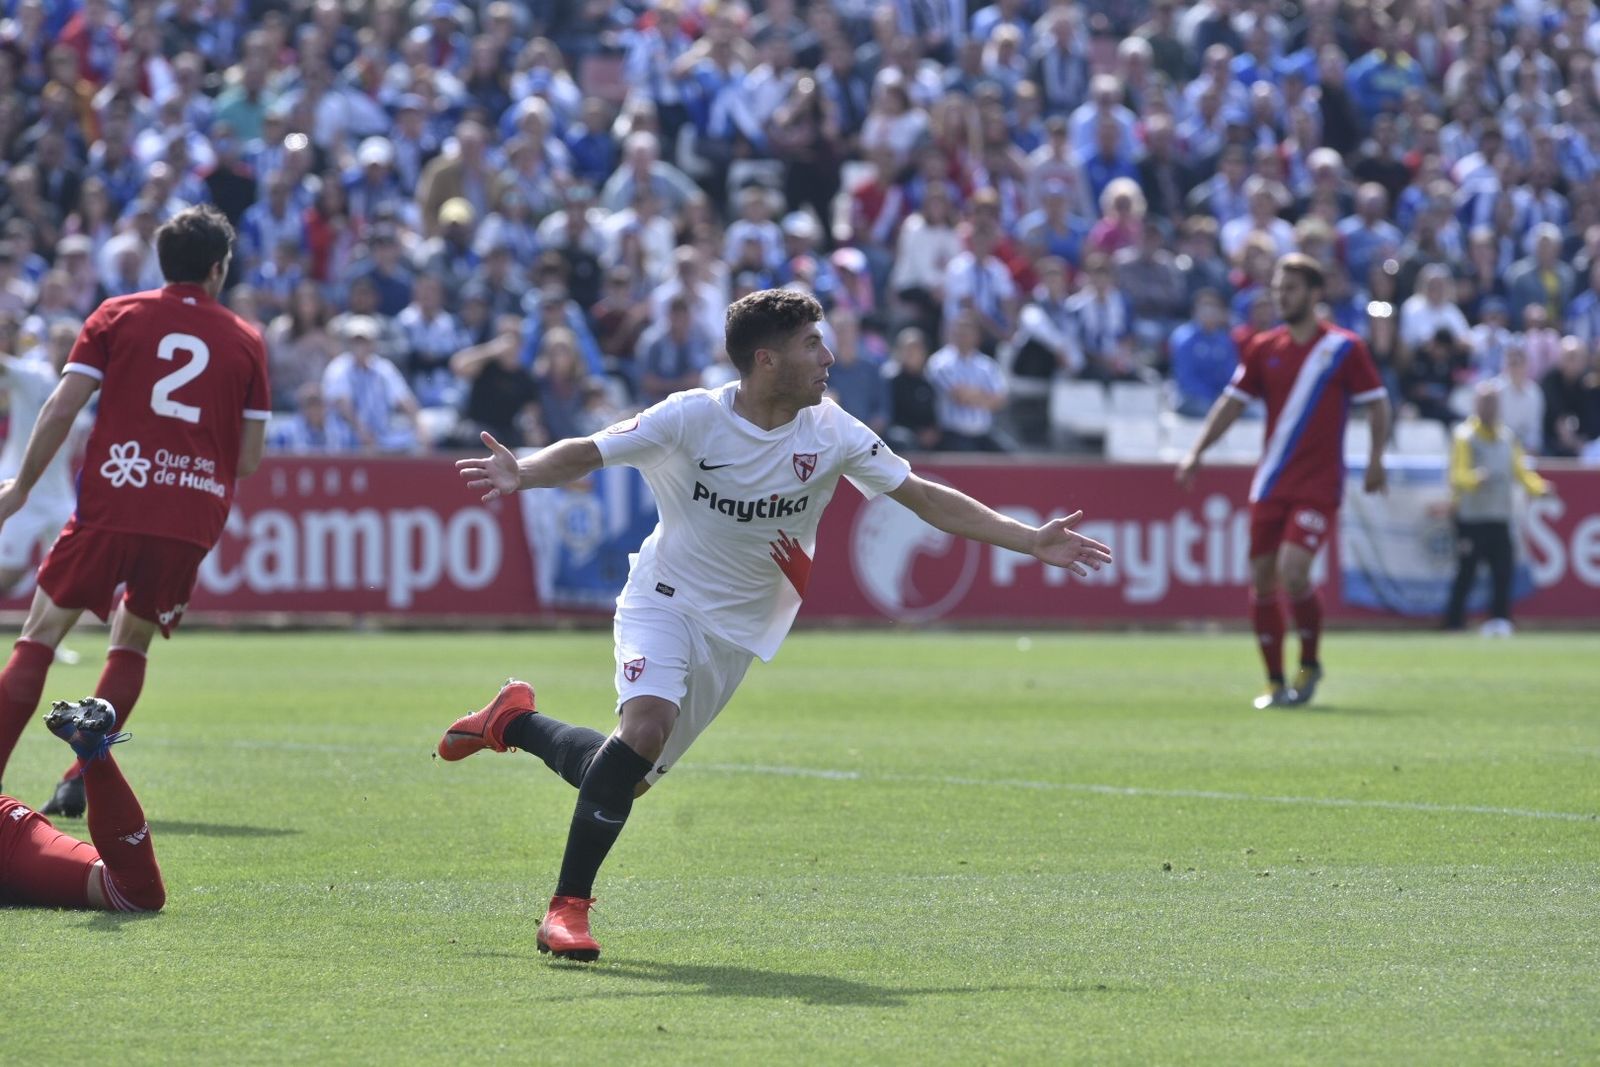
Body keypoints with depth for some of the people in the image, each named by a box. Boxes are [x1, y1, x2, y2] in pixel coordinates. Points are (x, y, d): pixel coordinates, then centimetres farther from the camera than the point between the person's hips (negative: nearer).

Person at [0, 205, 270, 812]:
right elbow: (249, 459, 8)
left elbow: (62, 408, -1)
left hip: (111, 507, -2)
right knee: (132, 642, 18)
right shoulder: (246, 341, 9)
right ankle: (80, 779, 5)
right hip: (193, 519, 2)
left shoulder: (116, 317, 6)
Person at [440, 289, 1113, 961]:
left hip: (737, 630, 4)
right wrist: (521, 474, -37)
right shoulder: (693, 418, -16)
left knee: (628, 778, 1)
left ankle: (514, 721, 31)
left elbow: (926, 498, -2)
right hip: (665, 602, -4)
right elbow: (586, 453, -15)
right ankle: (568, 906, -20)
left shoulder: (831, 433, -8)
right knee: (647, 724, -30)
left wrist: (1032, 541, -8)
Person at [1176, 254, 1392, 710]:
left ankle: (1309, 664, 5)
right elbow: (1233, 401, 13)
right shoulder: (1265, 348, 9)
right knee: (1262, 581, 1)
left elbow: (1377, 402, 1)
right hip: (1270, 484, 5)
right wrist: (1197, 452, 5)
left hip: (1318, 485, -5)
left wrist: (1376, 458, -9)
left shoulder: (1343, 347, -3)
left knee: (1293, 572, -18)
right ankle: (1275, 682, 13)